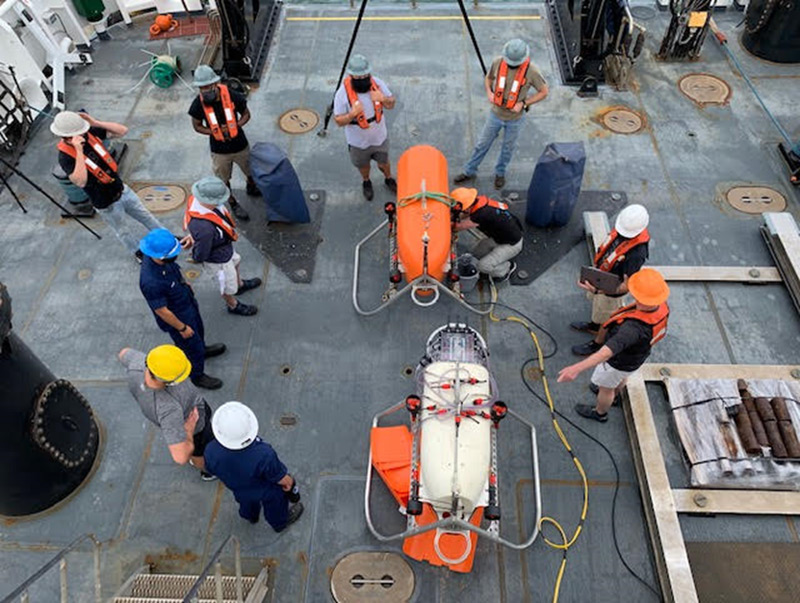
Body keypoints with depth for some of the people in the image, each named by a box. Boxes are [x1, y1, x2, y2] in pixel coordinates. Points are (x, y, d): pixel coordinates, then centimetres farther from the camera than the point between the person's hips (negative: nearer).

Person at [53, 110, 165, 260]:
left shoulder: (89, 133, -11)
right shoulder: (65, 156, -26)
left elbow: (123, 130, -13)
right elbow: (81, 182, -41)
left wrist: (96, 123, -26)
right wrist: (79, 151, -42)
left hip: (122, 190, 5)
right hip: (106, 204, -5)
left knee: (145, 216, 21)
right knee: (121, 231, 20)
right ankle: (139, 252, 44)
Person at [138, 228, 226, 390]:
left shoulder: (159, 257, -20)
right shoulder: (151, 282, -43)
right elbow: (162, 311, -30)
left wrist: (184, 283, 20)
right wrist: (182, 328, -17)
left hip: (188, 303, 7)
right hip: (177, 317, -7)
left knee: (199, 330, 33)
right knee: (192, 347, 18)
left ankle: (202, 349, 64)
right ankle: (197, 376, 45)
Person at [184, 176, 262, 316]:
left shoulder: (196, 199, -25)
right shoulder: (204, 228, -49)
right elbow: (199, 256, -33)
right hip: (217, 260, -8)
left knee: (234, 261, 37)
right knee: (228, 285, 23)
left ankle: (240, 284, 68)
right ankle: (233, 305, 55)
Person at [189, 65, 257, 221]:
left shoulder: (232, 96, -21)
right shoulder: (198, 104, -20)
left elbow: (246, 114, -4)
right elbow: (197, 126, -4)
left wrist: (235, 126, -21)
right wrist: (214, 132, -20)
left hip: (240, 145, 1)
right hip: (219, 150, -1)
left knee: (251, 170, 24)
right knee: (223, 180, 17)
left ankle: (252, 188, 58)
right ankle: (233, 204, 43)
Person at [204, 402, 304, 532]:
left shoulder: (211, 452, -36)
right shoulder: (264, 455, -47)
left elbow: (211, 469, -11)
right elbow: (282, 480, -27)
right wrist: (289, 483, -2)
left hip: (239, 490, 3)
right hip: (268, 492, -3)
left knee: (246, 502, 38)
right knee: (275, 506, 32)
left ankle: (251, 516, 70)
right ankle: (280, 523, 63)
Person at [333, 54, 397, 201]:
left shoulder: (377, 83, -19)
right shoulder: (343, 93, -28)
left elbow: (391, 104, -6)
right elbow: (338, 121, -21)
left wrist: (383, 99, -29)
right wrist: (352, 114, -41)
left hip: (380, 137, 2)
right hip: (358, 141, -2)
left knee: (383, 162, 26)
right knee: (363, 165, 26)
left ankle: (388, 178, 59)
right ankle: (366, 182, 59)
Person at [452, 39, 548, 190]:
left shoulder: (531, 71, -23)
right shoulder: (498, 62, -15)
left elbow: (543, 92, -11)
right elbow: (488, 78, 6)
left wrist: (523, 103, -20)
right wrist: (489, 92, -14)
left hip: (515, 118, -2)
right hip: (496, 114, 2)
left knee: (508, 148, 19)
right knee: (482, 144, 15)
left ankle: (500, 172, 44)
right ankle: (469, 171, 32)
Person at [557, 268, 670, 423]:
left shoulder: (635, 328, -52)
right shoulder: (662, 306, -27)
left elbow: (608, 351, -62)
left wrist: (577, 368, -71)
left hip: (619, 360, -7)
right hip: (637, 352, 7)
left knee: (605, 387, 25)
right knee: (621, 377, 38)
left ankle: (600, 413, 55)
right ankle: (613, 395, 69)